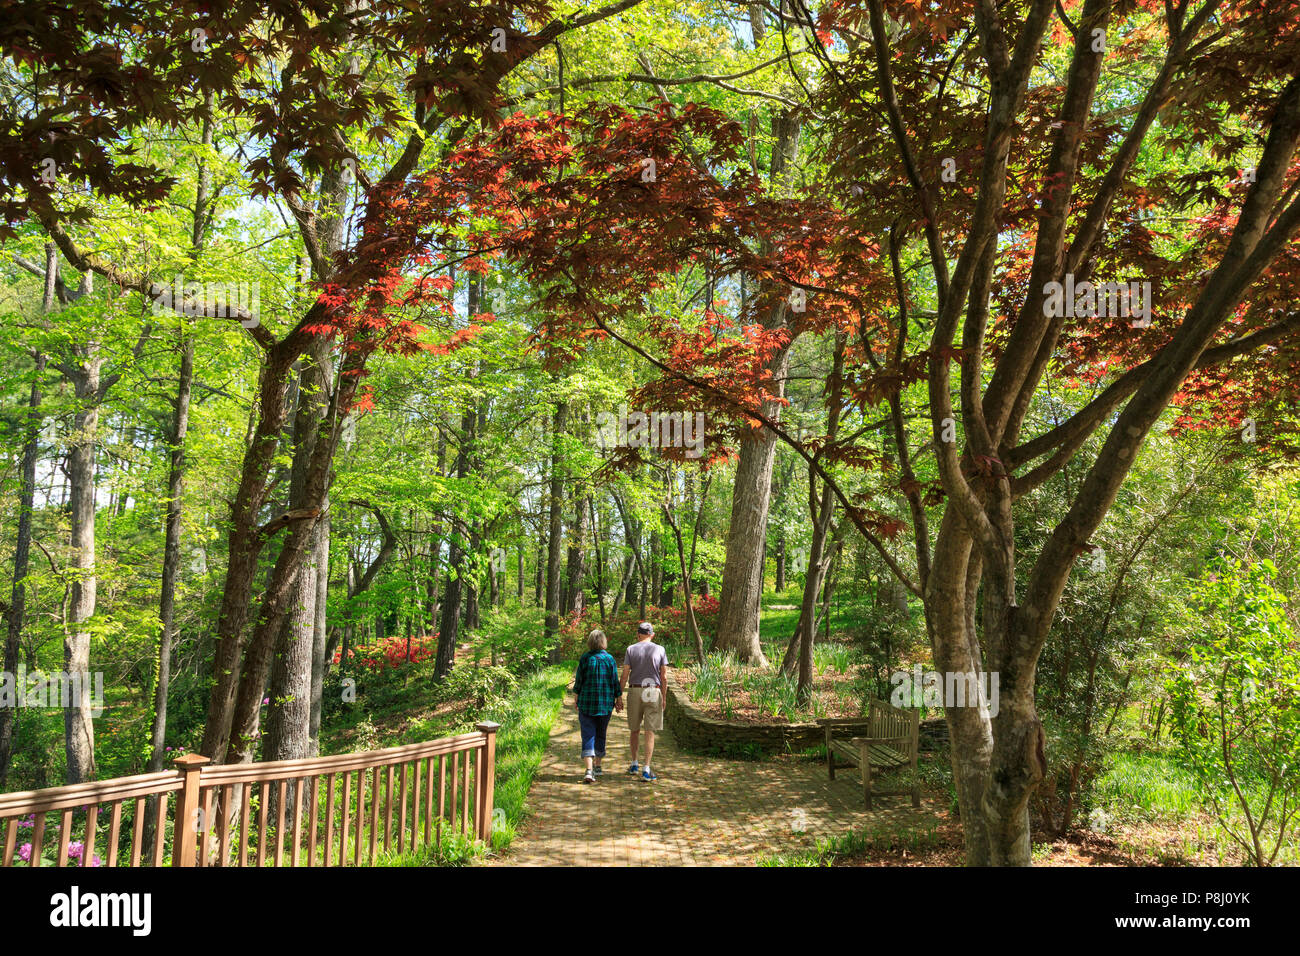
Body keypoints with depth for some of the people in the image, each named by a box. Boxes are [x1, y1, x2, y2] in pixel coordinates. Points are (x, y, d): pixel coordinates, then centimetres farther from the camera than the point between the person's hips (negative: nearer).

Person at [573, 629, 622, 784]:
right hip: (606, 702, 2)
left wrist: (576, 699, 10)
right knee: (601, 733, 17)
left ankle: (589, 770, -17)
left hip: (586, 701, -1)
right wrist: (619, 699, 9)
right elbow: (615, 682, -1)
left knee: (588, 736, -2)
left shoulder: (584, 659, -5)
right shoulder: (610, 659, -3)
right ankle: (597, 766, 31)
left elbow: (578, 682, -2)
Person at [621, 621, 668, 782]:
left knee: (635, 729, 17)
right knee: (650, 732, 1)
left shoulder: (631, 650, 0)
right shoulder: (660, 650, 0)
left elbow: (624, 675, -3)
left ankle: (634, 765, 24)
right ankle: (646, 770, -4)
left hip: (634, 692, 1)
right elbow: (664, 676, -1)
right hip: (653, 693, -1)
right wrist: (664, 697, 8)